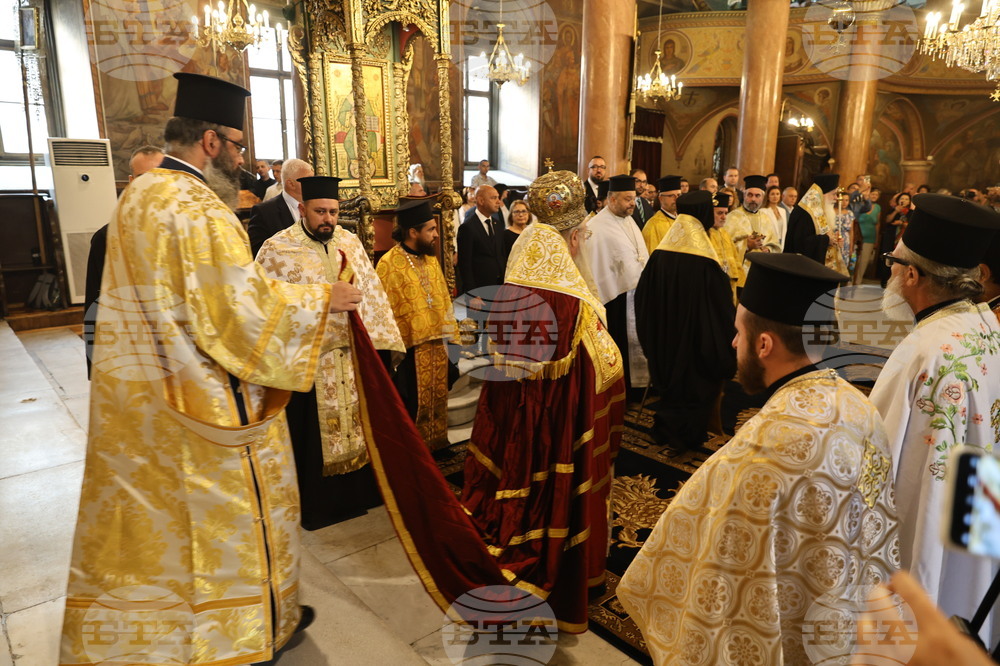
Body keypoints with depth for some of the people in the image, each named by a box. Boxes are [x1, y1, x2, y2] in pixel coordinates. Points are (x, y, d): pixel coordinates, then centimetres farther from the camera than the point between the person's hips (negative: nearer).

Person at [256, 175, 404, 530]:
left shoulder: (350, 242, 7)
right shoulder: (277, 249, -7)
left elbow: (372, 293, 7)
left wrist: (384, 339, 3)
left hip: (351, 353, 5)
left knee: (355, 423, 14)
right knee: (311, 434, 6)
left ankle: (355, 492, 32)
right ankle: (314, 504, 24)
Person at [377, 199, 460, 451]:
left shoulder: (431, 259, 7)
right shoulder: (389, 264, -15)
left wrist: (450, 335, 11)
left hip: (436, 347, 7)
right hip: (410, 350, -6)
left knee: (437, 399, 17)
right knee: (413, 407, 6)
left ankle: (436, 443, 33)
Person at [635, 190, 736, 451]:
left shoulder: (659, 253, -7)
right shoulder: (705, 261, -22)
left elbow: (644, 296, 2)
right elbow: (722, 306, -16)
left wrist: (653, 338, 16)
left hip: (665, 335, 5)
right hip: (697, 340, -5)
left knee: (670, 378, 22)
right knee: (695, 382, 13)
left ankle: (665, 428, 33)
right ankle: (687, 436, 25)